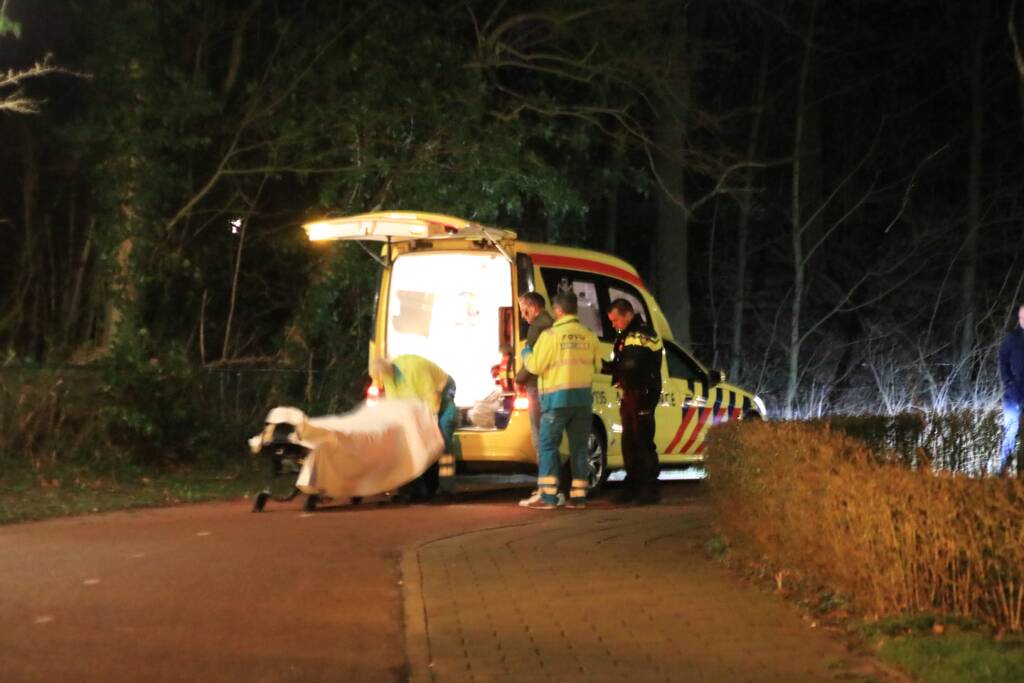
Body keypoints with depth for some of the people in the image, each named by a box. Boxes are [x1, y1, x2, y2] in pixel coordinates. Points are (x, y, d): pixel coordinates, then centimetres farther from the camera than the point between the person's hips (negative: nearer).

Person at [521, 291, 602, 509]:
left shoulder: (550, 335, -10)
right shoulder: (589, 335, 6)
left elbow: (535, 366, -8)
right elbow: (597, 365, 16)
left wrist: (525, 352, 11)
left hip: (557, 397, -5)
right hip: (583, 397, 5)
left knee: (548, 446, 1)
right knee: (579, 447, 9)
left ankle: (548, 496, -5)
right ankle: (578, 496, 7)